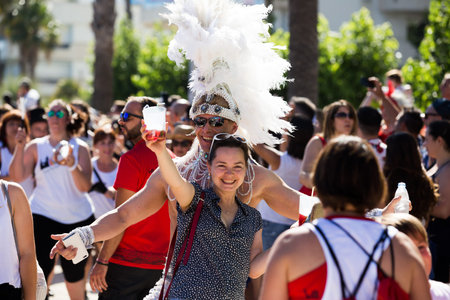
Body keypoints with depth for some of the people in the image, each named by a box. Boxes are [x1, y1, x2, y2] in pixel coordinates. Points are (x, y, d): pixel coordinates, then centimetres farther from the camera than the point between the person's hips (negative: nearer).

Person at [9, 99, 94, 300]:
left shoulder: (80, 147, 1)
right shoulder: (36, 146, 3)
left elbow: (85, 187, -11)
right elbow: (17, 177, -9)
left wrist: (72, 165, -29)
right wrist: (19, 147, -20)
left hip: (77, 216, 1)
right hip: (43, 214, -1)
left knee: (74, 274, 11)